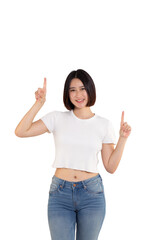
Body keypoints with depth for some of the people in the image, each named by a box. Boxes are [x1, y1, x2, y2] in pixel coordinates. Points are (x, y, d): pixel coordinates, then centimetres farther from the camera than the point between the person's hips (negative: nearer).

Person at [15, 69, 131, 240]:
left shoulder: (104, 125, 4)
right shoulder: (57, 118, 3)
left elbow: (110, 167, 4)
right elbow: (20, 132, -8)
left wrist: (123, 138, -5)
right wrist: (39, 103, -11)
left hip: (92, 193, 1)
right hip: (60, 193, -1)